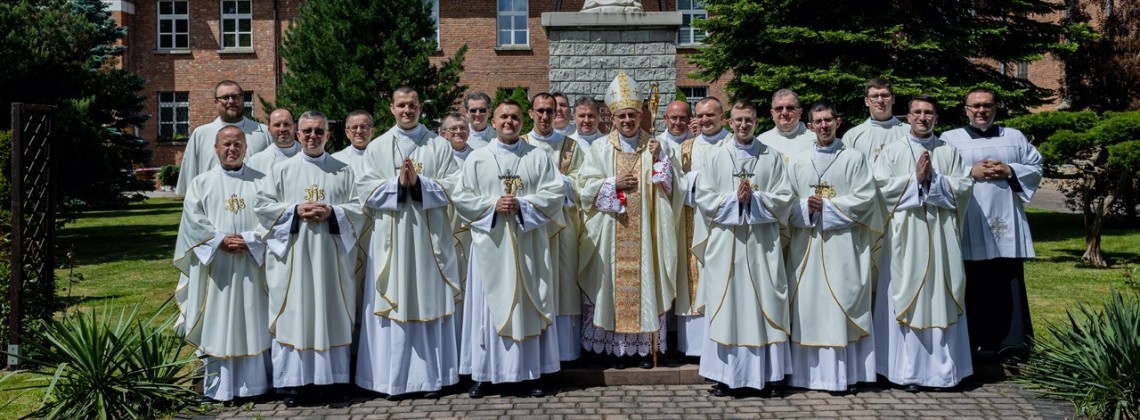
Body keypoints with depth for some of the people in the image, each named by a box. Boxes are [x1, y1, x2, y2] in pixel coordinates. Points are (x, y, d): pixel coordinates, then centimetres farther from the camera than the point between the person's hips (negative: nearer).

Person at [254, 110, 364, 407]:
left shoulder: (343, 171, 9)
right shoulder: (282, 169, 9)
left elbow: (358, 210, 5)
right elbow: (263, 205, 3)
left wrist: (331, 212, -12)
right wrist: (295, 211, -11)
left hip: (331, 256, 1)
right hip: (292, 256, 0)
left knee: (330, 313, 2)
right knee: (293, 314, -1)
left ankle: (329, 377, 11)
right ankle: (292, 382, 5)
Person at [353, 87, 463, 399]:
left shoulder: (439, 146, 7)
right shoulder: (377, 147, 9)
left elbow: (452, 186, -1)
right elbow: (365, 190, 1)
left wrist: (419, 182, -14)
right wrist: (397, 183, -14)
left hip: (429, 236, 0)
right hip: (391, 237, 0)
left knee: (430, 302, 4)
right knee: (394, 303, 1)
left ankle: (432, 376, 13)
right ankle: (394, 378, 11)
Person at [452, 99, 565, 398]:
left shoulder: (538, 157, 6)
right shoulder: (477, 158, 7)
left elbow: (554, 195, -1)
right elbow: (462, 198, 2)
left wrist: (522, 205, -13)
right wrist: (492, 205, -12)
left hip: (528, 244, 0)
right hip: (490, 244, 0)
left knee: (529, 305, 3)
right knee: (490, 306, 3)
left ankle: (532, 372, 12)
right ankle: (484, 374, 11)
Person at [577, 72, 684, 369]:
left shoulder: (655, 147, 7)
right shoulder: (601, 149, 5)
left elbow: (671, 187, 4)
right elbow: (585, 185, 0)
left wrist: (659, 160, -10)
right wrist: (614, 185, -11)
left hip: (645, 232, 1)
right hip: (612, 233, -1)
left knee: (645, 282, 1)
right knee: (615, 283, -1)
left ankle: (644, 347, 9)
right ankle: (619, 348, 8)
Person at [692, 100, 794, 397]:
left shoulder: (771, 157, 7)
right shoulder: (717, 157, 8)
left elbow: (783, 200, 2)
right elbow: (703, 199, 2)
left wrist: (754, 198, -11)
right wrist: (734, 198, -10)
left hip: (762, 242, 0)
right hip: (725, 241, 0)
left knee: (765, 305, 1)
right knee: (726, 306, 1)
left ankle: (769, 375, 8)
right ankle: (726, 375, 8)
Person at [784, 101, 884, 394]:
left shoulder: (854, 159, 4)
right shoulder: (798, 162, 12)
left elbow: (865, 198, -5)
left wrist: (827, 207, -10)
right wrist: (805, 208, -11)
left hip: (843, 245, -3)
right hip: (806, 246, 3)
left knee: (843, 306, -3)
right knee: (808, 307, 3)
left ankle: (846, 374, 3)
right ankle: (810, 372, 10)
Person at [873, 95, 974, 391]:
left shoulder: (949, 152, 12)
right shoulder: (892, 152, 7)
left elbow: (964, 186, 2)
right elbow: (882, 186, -5)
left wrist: (933, 179, -10)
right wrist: (916, 179, -10)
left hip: (941, 236, 2)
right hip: (905, 236, -2)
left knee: (940, 298, 3)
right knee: (906, 298, -2)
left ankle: (942, 368, 11)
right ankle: (907, 371, 3)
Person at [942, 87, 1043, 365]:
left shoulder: (1014, 137, 17)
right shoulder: (949, 139, 9)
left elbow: (1036, 168, 12)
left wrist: (1009, 171, -5)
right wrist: (971, 173, -11)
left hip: (1006, 224, 2)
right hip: (969, 227, -2)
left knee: (1008, 286, 0)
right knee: (973, 287, -1)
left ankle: (1011, 346, 5)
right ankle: (976, 345, 6)